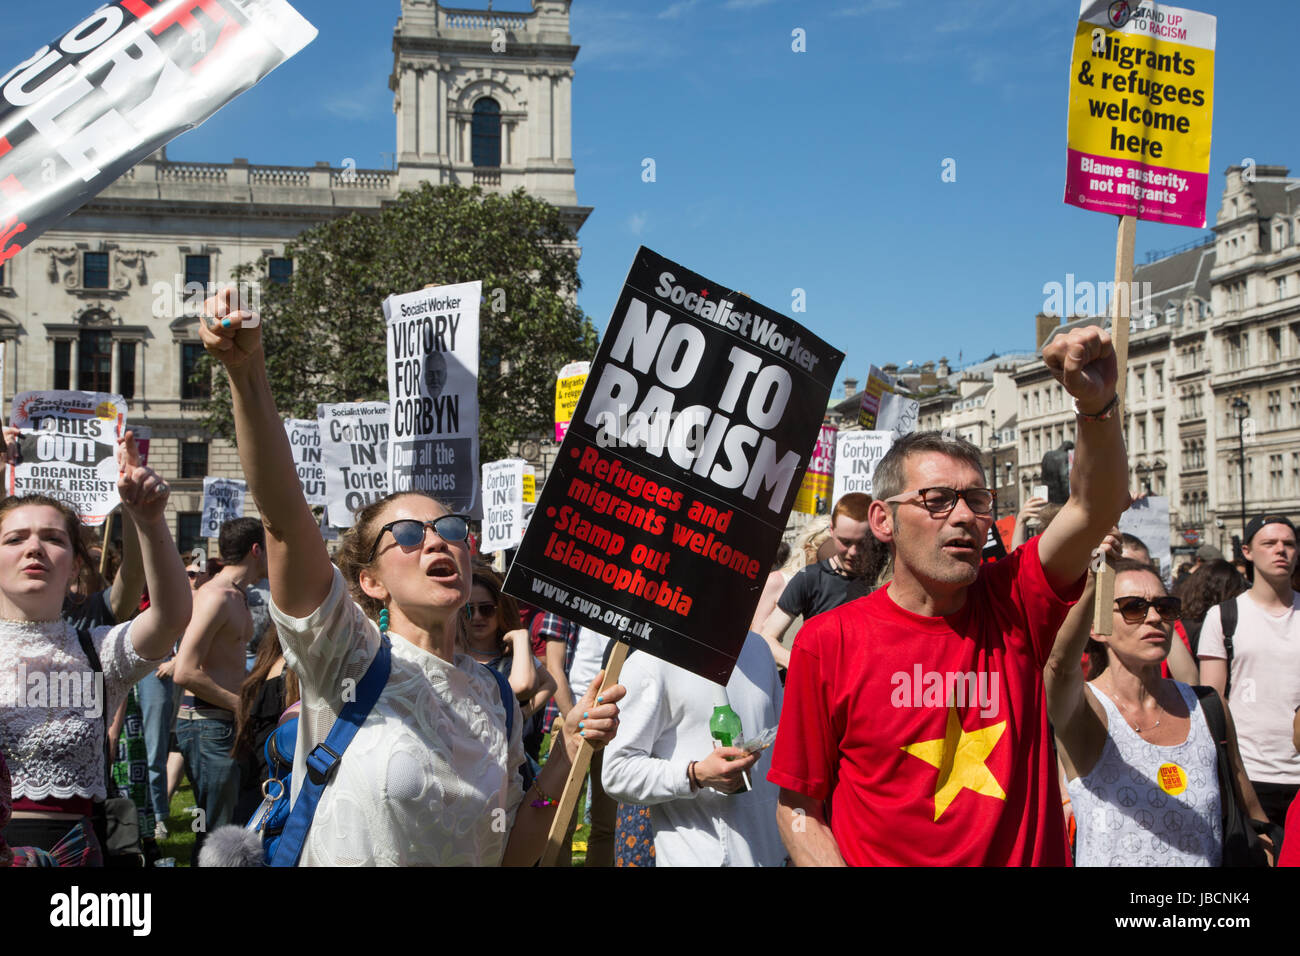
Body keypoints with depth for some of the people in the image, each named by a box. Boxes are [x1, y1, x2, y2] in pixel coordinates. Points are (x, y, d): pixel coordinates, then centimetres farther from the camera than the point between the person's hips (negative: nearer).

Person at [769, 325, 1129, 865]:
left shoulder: (1012, 605, -6)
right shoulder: (829, 641, -13)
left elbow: (1097, 508, -19)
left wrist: (1096, 402, -34)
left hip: (1029, 855, 3)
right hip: (876, 856, -2)